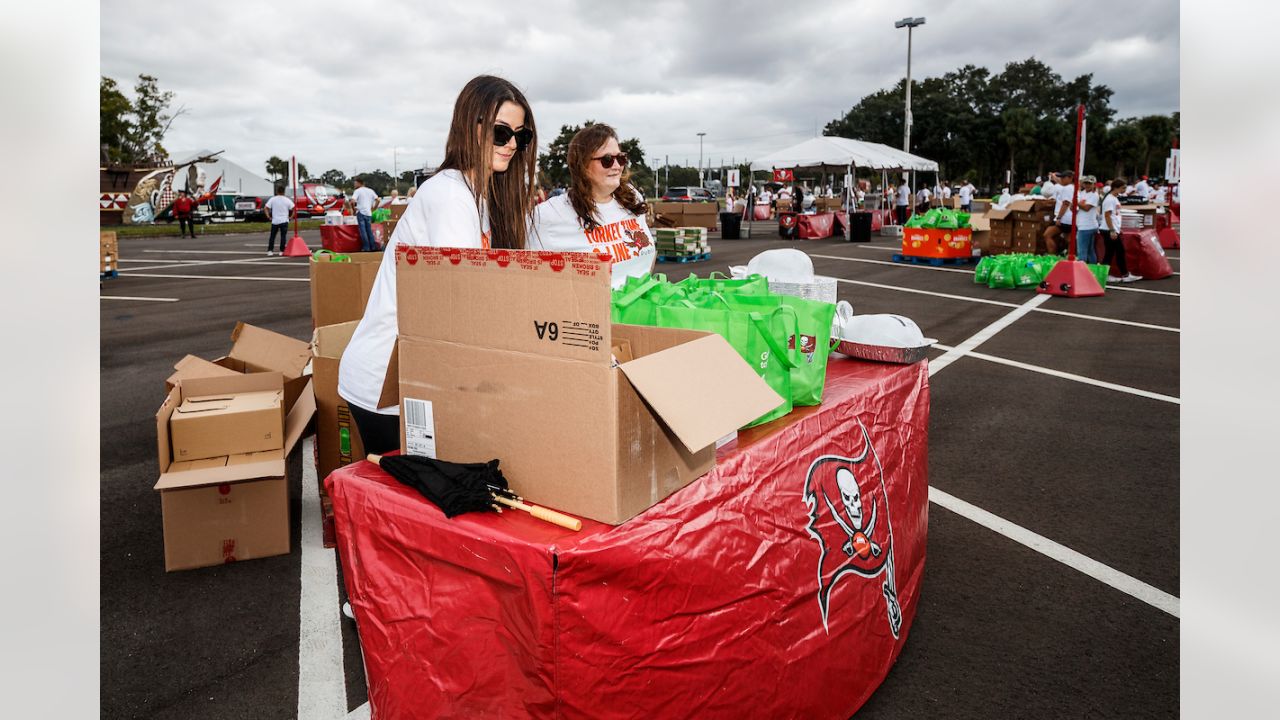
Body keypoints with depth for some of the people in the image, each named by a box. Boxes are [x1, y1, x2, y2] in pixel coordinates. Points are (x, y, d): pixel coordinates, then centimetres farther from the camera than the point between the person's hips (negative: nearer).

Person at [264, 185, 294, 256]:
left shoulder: (273, 199, -1)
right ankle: (282, 251, 2)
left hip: (275, 221, 1)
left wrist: (268, 216, 3)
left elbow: (265, 208, -5)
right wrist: (291, 216, 2)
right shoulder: (287, 200, -1)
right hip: (284, 221, -1)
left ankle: (269, 251, 5)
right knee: (283, 236, 3)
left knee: (272, 236, 9)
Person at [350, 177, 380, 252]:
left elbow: (352, 201, -15)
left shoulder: (357, 191, -3)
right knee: (369, 230, 10)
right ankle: (373, 246, 6)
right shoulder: (370, 191, 13)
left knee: (363, 230, -2)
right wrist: (373, 208, 13)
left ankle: (366, 247, -5)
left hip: (361, 212, -5)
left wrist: (354, 208, -1)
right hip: (369, 213, 5)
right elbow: (377, 200, 7)